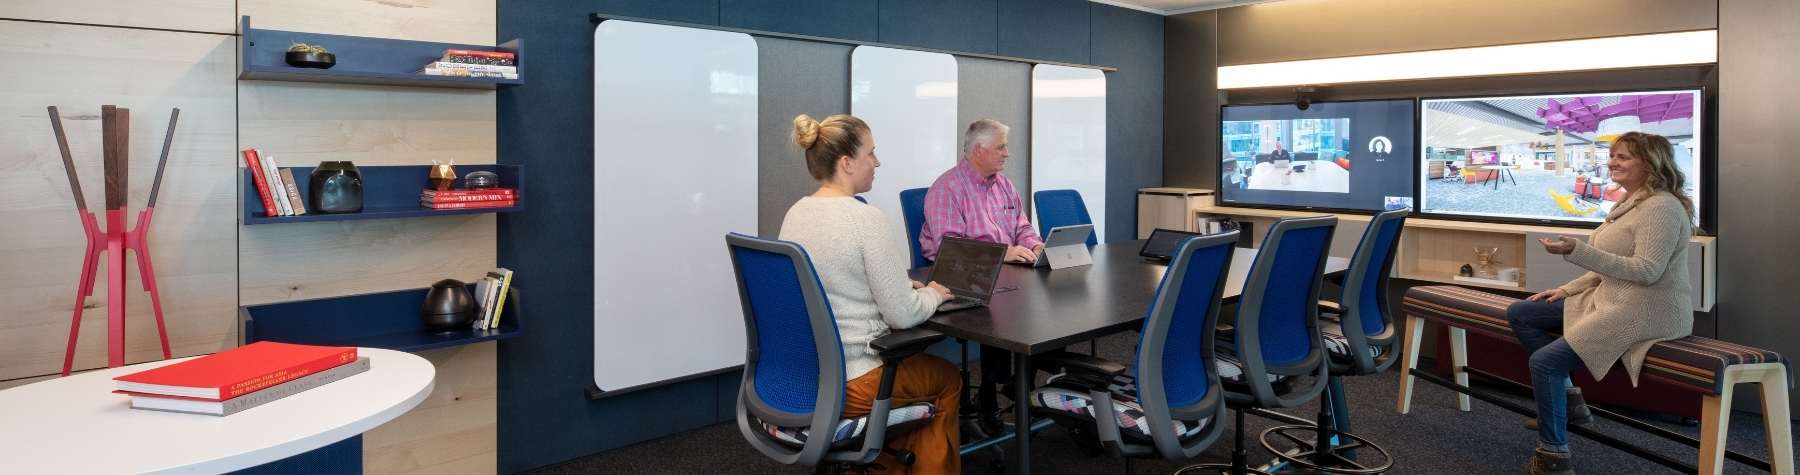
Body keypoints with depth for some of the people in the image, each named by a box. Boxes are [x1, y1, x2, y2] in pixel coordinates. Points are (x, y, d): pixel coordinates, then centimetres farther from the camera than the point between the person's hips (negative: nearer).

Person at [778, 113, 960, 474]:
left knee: (911, 360, 33)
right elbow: (903, 315, -19)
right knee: (948, 377, 21)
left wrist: (905, 286, 13)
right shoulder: (866, 218, -21)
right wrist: (933, 294, 2)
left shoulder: (795, 213, 3)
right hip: (849, 383, -7)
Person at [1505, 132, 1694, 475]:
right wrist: (1568, 290, 15)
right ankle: (1566, 396, 10)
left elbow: (1646, 270, -26)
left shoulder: (1661, 207, -16)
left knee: (1544, 360, -19)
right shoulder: (1632, 204, 15)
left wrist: (1575, 251, -31)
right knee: (1519, 314, 7)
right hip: (1613, 301, 11)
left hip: (1645, 313, -11)